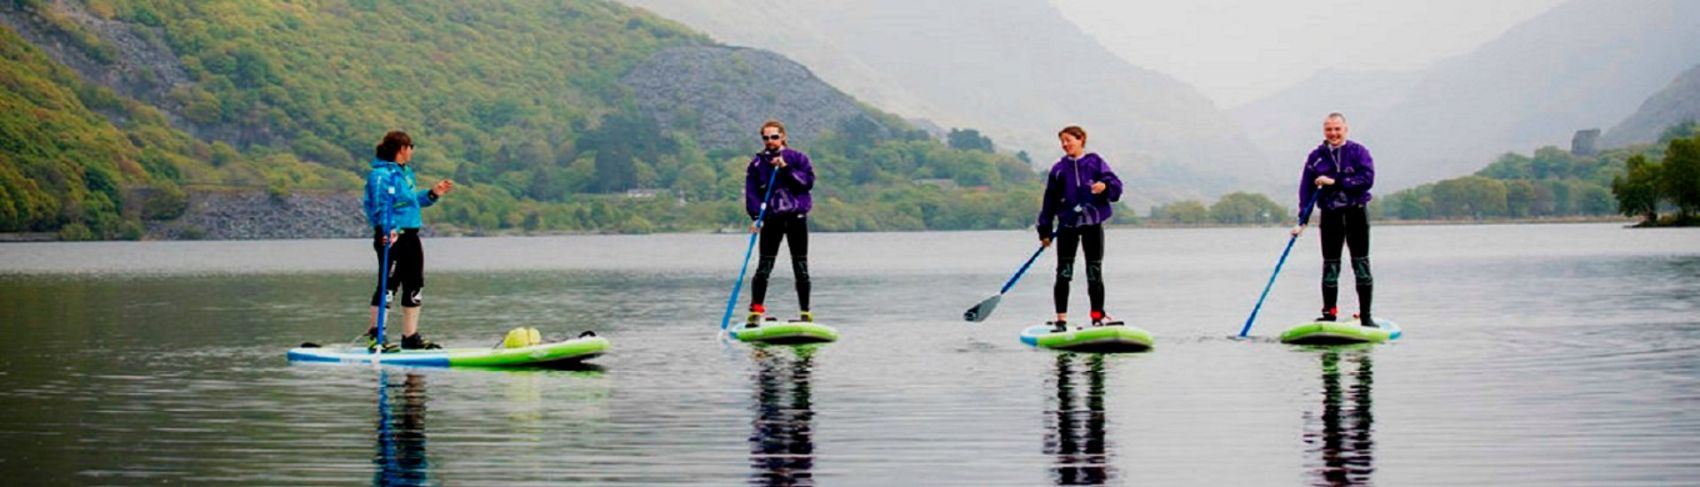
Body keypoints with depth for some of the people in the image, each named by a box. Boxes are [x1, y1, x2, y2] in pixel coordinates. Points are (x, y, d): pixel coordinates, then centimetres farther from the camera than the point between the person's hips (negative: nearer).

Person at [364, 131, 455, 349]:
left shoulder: (405, 172, 18)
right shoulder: (381, 174, -13)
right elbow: (381, 206, -22)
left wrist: (433, 194, 20)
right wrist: (389, 228, -35)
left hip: (410, 236, 10)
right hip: (392, 237, -10)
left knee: (414, 287, 12)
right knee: (389, 285, -8)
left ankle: (410, 337, 20)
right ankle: (375, 335, -2)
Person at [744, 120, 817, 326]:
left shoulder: (797, 158, 6)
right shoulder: (757, 163, 7)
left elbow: (808, 181, -6)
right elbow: (751, 192, 1)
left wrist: (786, 169, -15)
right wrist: (756, 217, -12)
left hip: (796, 216, 0)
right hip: (771, 218, 0)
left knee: (801, 267, 2)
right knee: (764, 266, -6)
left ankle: (805, 312, 7)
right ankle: (756, 311, -2)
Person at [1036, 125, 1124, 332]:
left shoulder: (1095, 162, 5)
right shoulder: (1058, 169, 9)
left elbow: (1116, 186, 0)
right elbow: (1050, 201, 10)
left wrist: (1105, 186, -23)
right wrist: (1045, 230, 6)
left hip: (1093, 223, -1)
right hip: (1067, 224, 1)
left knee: (1095, 272, 2)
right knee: (1064, 272, -4)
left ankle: (1098, 315, 9)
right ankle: (1061, 319, -1)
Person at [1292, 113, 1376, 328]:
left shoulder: (1358, 152, 0)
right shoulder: (1316, 157, 6)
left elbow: (1367, 178, -13)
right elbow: (1306, 189, 4)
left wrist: (1335, 182, -17)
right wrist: (1303, 221, -4)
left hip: (1356, 213, -2)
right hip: (1330, 215, 2)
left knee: (1361, 265, 0)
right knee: (1330, 267, 1)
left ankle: (1365, 316, 3)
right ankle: (1329, 315, 6)